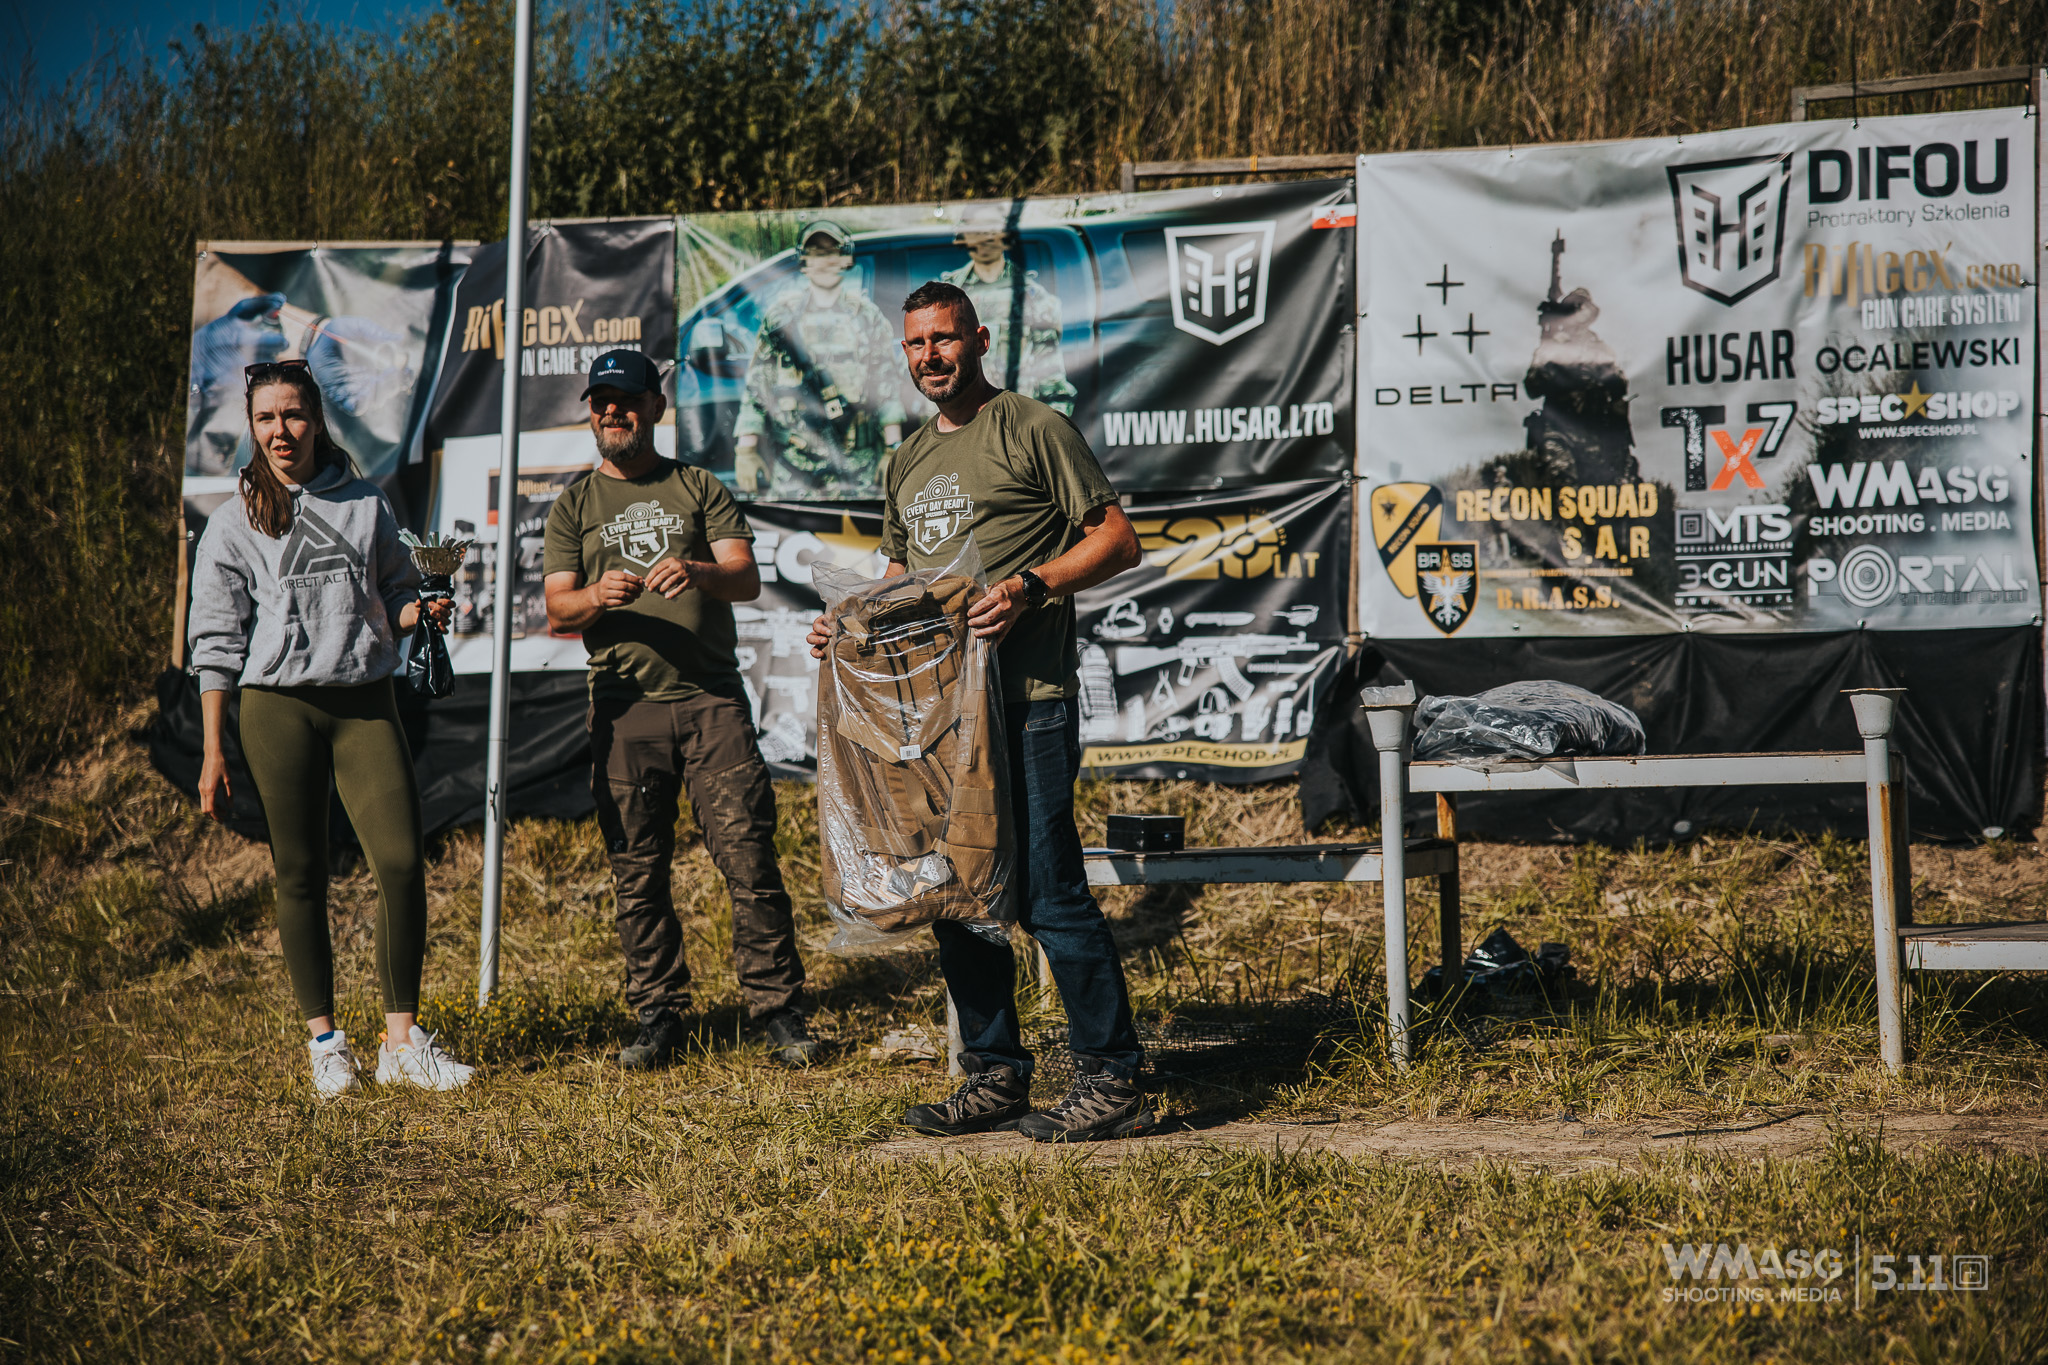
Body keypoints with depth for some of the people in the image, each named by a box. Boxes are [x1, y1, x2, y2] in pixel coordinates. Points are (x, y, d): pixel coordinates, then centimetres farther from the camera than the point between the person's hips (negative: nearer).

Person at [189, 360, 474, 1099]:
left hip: (365, 702, 1)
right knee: (300, 877, 1)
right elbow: (216, 642, 4)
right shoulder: (233, 524, 6)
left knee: (402, 861, -10)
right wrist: (213, 752, 0)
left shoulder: (367, 505, 12)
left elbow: (395, 596, 19)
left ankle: (401, 1040, -1)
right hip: (277, 709, -1)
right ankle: (325, 1040, 13)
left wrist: (421, 612, -6)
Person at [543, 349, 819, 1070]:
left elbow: (748, 579, 2)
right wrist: (596, 596, -17)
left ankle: (780, 1012, -3)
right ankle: (658, 1016, 11)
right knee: (638, 873, 1)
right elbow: (556, 611, 6)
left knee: (750, 859, -8)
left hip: (712, 698, -1)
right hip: (623, 706, 1)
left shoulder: (699, 489, 14)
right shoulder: (575, 506, 15)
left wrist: (696, 571, -20)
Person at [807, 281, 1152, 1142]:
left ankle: (1113, 1083, -3)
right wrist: (851, 626, 10)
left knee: (1047, 892, -10)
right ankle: (995, 1076, 20)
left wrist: (1031, 585, -19)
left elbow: (1117, 541, -5)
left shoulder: (1031, 430, -1)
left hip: (1026, 698, -8)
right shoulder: (909, 461, 21)